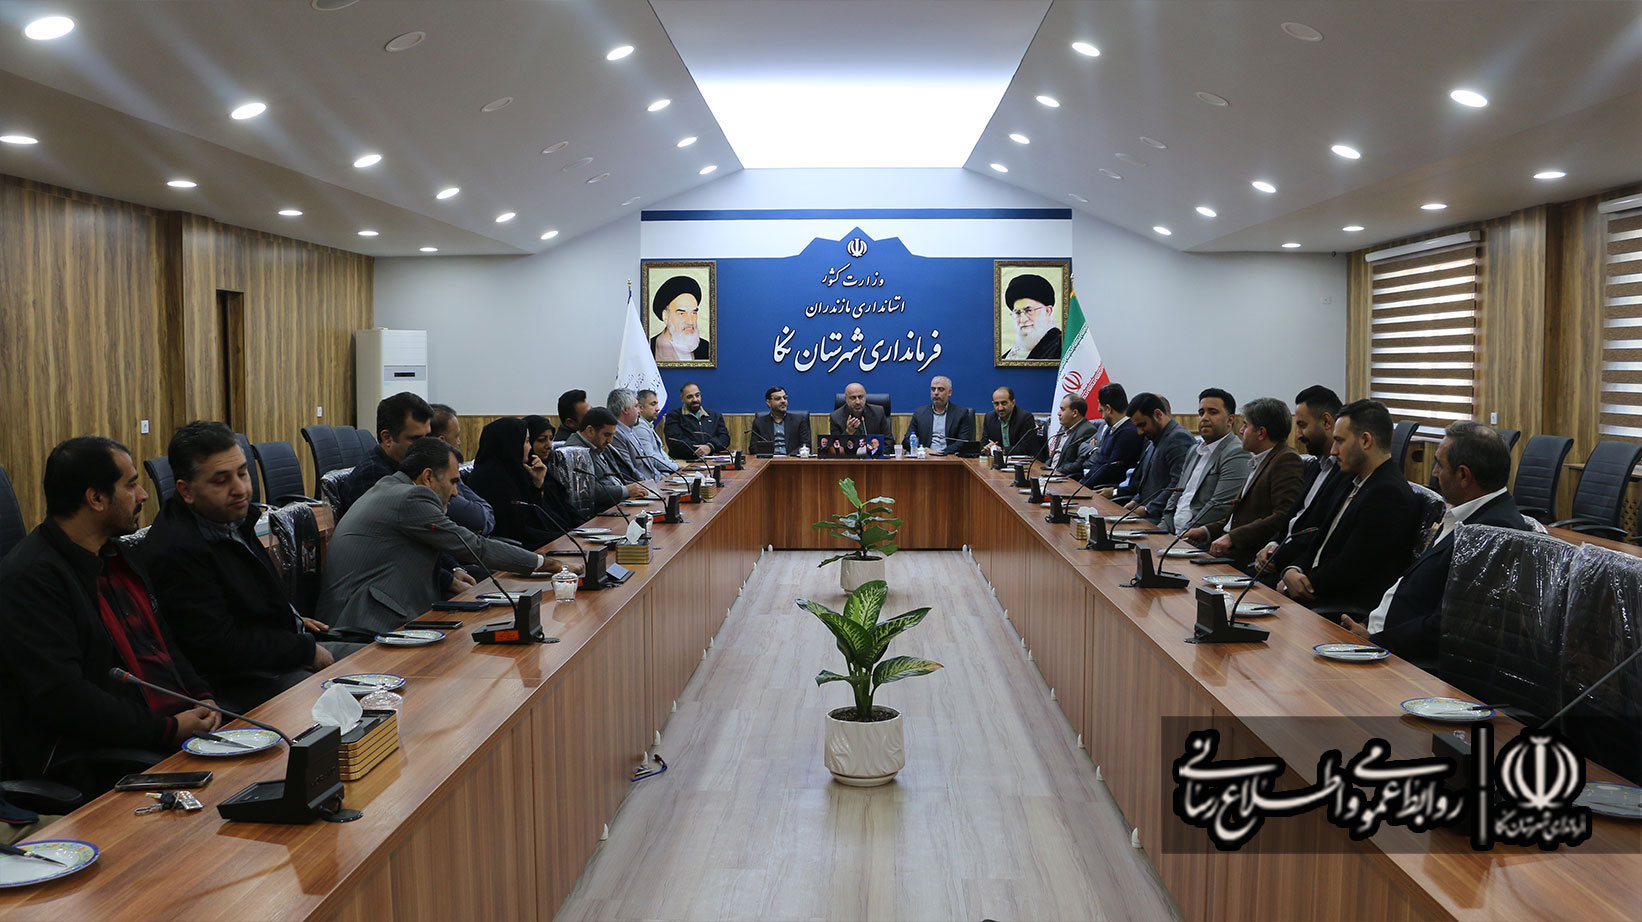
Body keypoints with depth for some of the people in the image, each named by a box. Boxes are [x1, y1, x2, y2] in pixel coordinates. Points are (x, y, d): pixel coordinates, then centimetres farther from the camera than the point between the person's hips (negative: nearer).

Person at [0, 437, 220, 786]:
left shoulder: (113, 555, 18)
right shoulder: (31, 577, -13)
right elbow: (62, 698, -20)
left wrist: (202, 696, 5)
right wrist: (168, 730, -20)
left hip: (177, 724, 9)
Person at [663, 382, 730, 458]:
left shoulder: (715, 416, 21)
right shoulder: (673, 416, 8)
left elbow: (724, 437, 8)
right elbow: (674, 442, -7)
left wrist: (710, 447, -14)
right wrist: (698, 450, -17)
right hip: (684, 462, -4)